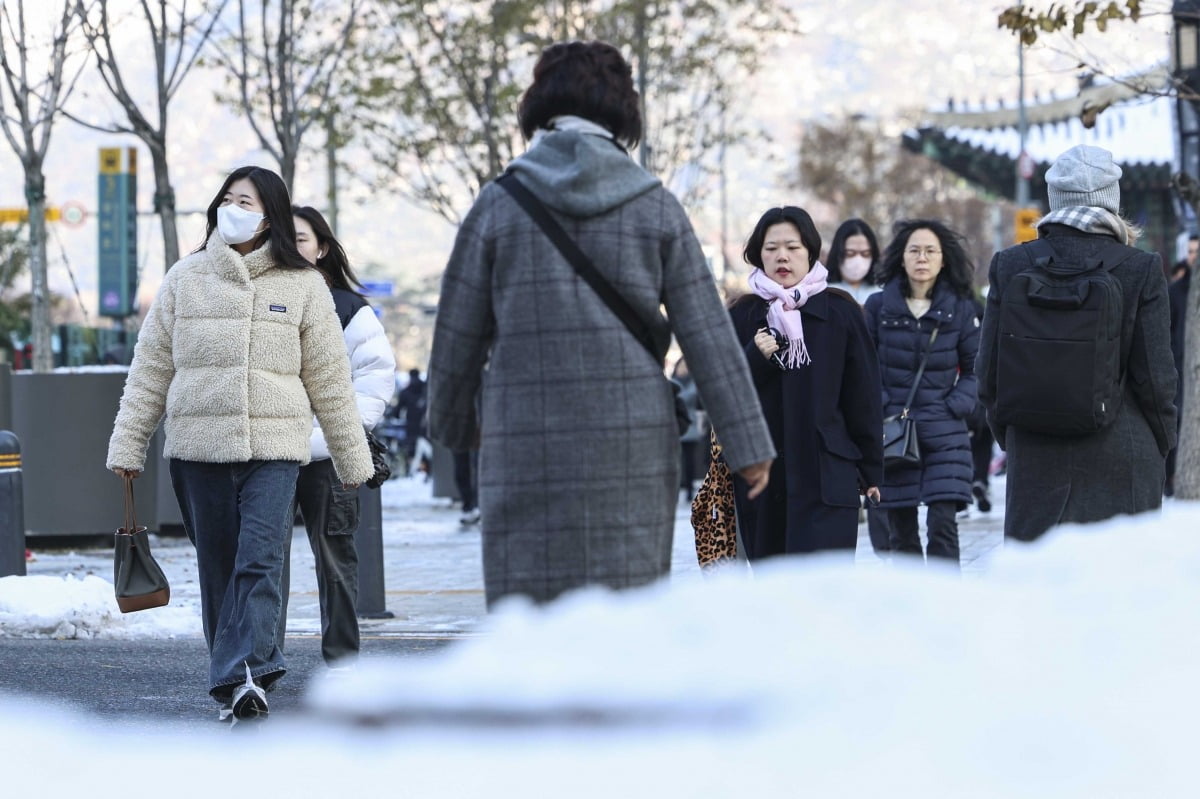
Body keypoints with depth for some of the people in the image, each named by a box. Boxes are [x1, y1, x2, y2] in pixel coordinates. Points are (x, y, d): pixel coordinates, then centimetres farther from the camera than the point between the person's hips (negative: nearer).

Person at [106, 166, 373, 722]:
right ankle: (246, 673, 13)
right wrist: (127, 445, 6)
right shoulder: (185, 279, 9)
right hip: (198, 446, 2)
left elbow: (329, 379, 11)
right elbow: (151, 368, 10)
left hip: (274, 447, -2)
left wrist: (352, 458, 13)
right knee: (218, 567, 4)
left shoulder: (302, 286, 8)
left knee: (260, 561, -16)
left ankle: (243, 675, -24)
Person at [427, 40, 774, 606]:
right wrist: (748, 444, 5)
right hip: (634, 449, 1)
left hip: (528, 450, -1)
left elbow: (458, 337, 6)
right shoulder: (655, 208, 4)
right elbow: (707, 334, 2)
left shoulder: (499, 205, 1)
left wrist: (454, 426, 23)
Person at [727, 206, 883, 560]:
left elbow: (863, 396, 7)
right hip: (760, 479, 3)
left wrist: (871, 470, 8)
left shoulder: (839, 312, 3)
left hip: (827, 477, -3)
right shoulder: (742, 317, 8)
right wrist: (755, 359, -12)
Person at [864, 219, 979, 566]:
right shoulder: (879, 306, 4)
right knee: (901, 528, 5)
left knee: (943, 524, -13)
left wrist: (957, 405, -5)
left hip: (944, 434, -1)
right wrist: (878, 406, -6)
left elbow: (976, 369, 10)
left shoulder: (959, 310, 4)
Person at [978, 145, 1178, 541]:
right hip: (1123, 460, -2)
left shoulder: (1010, 266, 0)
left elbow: (989, 373, 4)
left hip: (1035, 461, 2)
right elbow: (1154, 374, -5)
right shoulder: (1142, 269, -7)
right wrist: (1161, 442, 11)